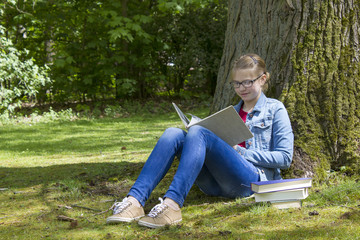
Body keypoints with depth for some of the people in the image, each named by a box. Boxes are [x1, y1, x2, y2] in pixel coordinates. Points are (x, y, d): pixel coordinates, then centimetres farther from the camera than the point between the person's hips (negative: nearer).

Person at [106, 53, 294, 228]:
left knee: (198, 133, -29)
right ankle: (134, 201, -37)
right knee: (173, 134, -19)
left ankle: (171, 205, -49)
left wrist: (240, 152, -5)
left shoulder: (275, 109, 14)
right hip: (215, 184, 5)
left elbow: (285, 158, 3)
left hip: (251, 180, -5)